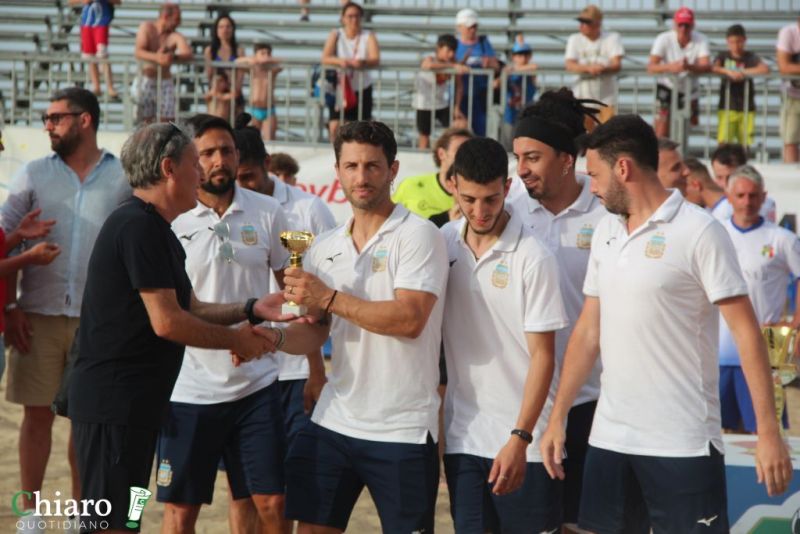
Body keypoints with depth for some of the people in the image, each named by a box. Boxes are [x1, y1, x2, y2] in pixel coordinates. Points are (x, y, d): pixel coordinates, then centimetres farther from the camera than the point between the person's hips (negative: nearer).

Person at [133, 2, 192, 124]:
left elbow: (189, 54, -21)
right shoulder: (147, 27, -5)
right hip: (146, 80, -1)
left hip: (165, 81, 1)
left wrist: (174, 57, -42)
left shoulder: (175, 36, -5)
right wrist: (156, 58, -37)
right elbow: (138, 52, -18)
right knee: (145, 121, -2)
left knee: (167, 121, -8)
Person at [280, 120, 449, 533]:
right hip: (333, 420, 6)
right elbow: (313, 331, 15)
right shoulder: (324, 248, 11)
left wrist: (329, 298, -18)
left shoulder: (418, 236, -8)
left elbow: (409, 319, -20)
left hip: (402, 429, -6)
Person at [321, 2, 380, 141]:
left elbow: (376, 60, -17)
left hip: (362, 89, 0)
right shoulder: (335, 35, -2)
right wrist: (340, 61, -35)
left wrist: (363, 63, -40)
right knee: (334, 126, -11)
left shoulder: (368, 37, -2)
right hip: (340, 87, 0)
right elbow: (325, 58, -14)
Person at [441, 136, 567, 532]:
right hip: (462, 435, 4)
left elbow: (542, 356, -10)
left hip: (523, 441, -4)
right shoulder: (443, 243, 3)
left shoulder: (533, 258, -11)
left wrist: (519, 438, -17)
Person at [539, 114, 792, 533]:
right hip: (608, 438, 6)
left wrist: (768, 432, -16)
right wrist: (558, 417, 11)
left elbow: (745, 331, -11)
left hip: (683, 444, -6)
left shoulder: (699, 232, -9)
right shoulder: (605, 232, 11)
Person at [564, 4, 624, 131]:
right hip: (582, 94, 1)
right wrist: (588, 68, -29)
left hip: (606, 96, -1)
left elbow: (617, 65, -9)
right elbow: (569, 65, -9)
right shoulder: (575, 39, 5)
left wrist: (604, 68, -32)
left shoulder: (612, 38, 2)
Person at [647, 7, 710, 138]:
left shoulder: (701, 40, -14)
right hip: (667, 86, -3)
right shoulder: (664, 39, -18)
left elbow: (706, 66, -26)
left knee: (692, 122, 13)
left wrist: (689, 67, -48)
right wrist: (671, 67, -48)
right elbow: (651, 67, -27)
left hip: (689, 89, 3)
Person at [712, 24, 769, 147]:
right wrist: (728, 71, -31)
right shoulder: (723, 56, 5)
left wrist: (744, 72, -16)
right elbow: (713, 68, -15)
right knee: (724, 142, -14)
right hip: (727, 107, -1)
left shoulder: (750, 57, 4)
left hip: (747, 107, 1)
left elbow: (765, 69, -14)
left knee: (745, 144, 3)